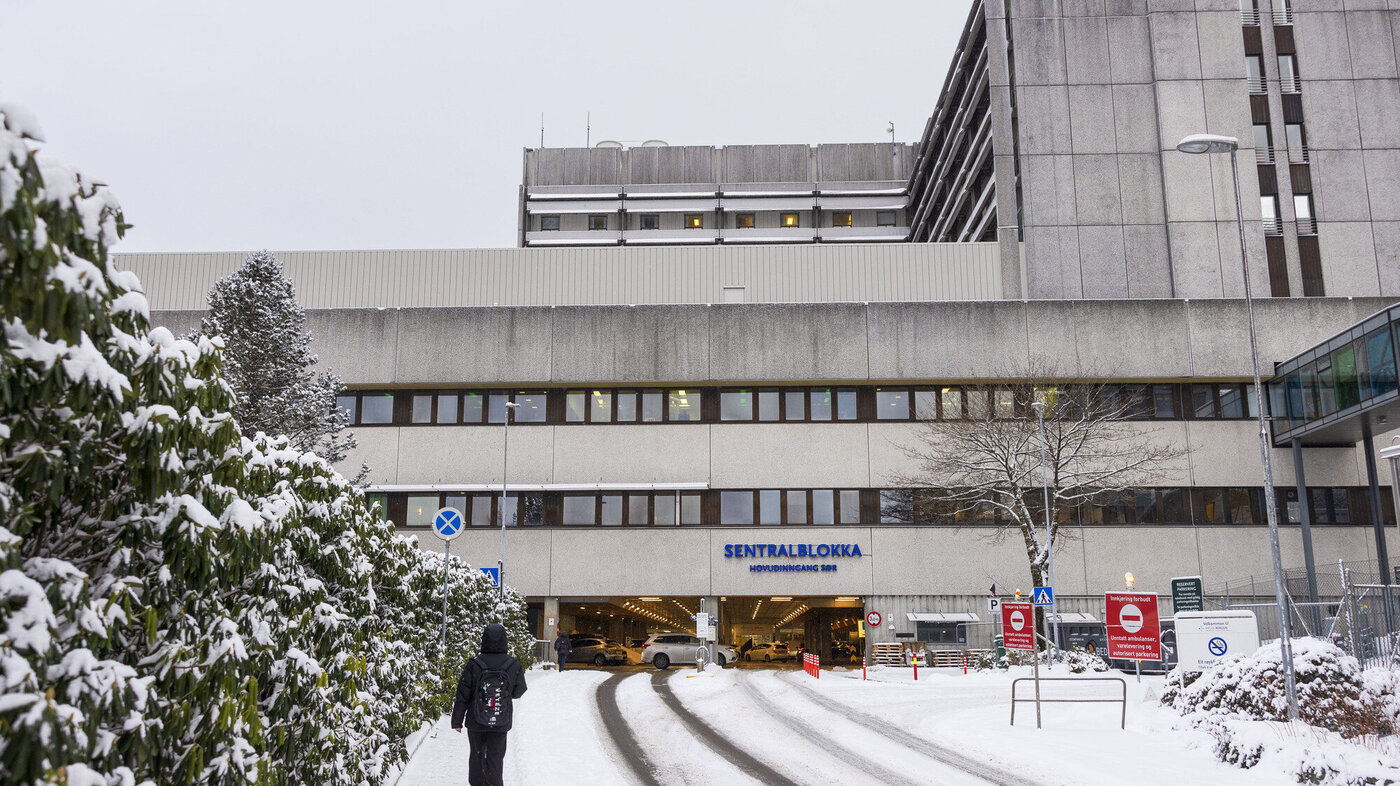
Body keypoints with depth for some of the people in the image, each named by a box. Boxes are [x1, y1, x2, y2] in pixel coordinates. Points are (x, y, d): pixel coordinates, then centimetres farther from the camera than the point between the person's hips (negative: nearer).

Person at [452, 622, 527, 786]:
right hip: (501, 723, 0)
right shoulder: (513, 665, -11)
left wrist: (457, 721, 2)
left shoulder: (474, 665, -15)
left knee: (477, 756, 18)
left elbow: (462, 696, -8)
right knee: (496, 757, 12)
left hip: (476, 723, 0)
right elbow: (518, 692, 1)